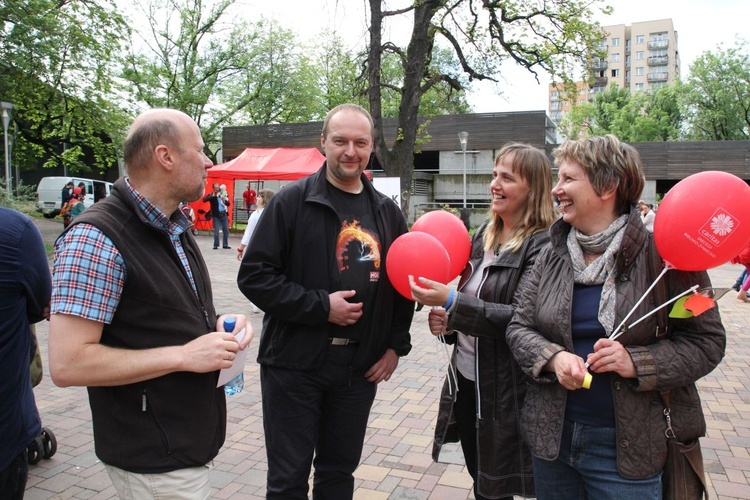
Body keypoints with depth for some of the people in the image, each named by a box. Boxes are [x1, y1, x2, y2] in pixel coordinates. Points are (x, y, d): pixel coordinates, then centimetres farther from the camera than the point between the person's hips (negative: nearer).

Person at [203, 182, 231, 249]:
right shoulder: (211, 195, -2)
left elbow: (228, 203, 4)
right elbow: (204, 199, -19)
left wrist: (225, 200, -17)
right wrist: (213, 196, -27)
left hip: (224, 214, 4)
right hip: (216, 215, -4)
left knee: (226, 230, 6)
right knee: (216, 231, -4)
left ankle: (225, 244, 15)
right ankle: (216, 245, 5)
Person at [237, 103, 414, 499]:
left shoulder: (387, 212, 7)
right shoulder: (293, 201, -8)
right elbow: (254, 275, -13)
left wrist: (396, 346, 6)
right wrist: (320, 306, -19)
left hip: (360, 369, 4)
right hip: (295, 364, -4)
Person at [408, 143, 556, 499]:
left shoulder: (542, 244, -15)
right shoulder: (484, 235, 7)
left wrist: (452, 302, -28)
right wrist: (447, 322, -2)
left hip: (506, 389, -7)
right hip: (465, 378, 7)